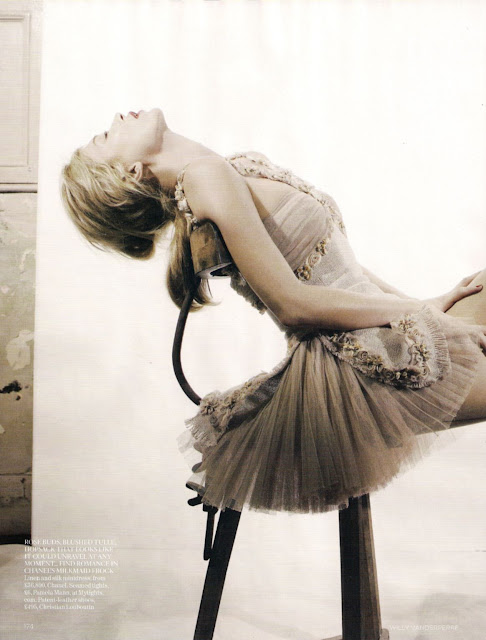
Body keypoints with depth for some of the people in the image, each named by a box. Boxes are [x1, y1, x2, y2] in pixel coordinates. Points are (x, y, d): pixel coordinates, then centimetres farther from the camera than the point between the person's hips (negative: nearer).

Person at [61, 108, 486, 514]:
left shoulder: (232, 171, 13)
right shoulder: (206, 174, -14)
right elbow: (293, 304, -21)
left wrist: (425, 304, 6)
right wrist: (421, 310, -10)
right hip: (366, 356, -8)